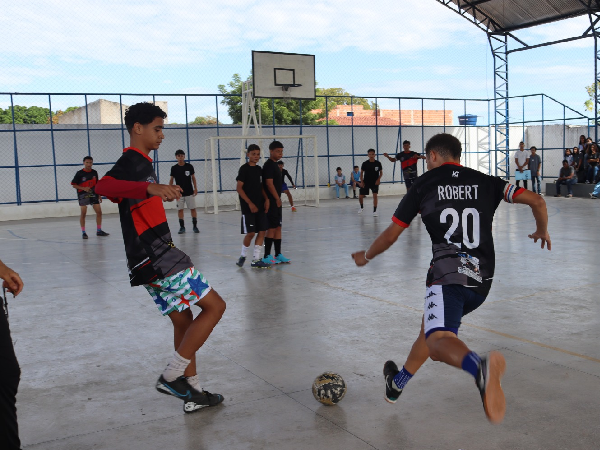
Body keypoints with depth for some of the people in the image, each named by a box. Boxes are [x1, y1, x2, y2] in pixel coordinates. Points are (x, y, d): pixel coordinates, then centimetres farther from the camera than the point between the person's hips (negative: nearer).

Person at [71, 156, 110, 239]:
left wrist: (99, 195, 13)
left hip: (93, 194, 4)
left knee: (99, 212, 2)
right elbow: (74, 185, -5)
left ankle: (99, 230, 15)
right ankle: (83, 232, 4)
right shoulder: (79, 173, -8)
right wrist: (84, 188, -19)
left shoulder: (94, 173, 4)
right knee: (83, 213, -5)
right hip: (83, 195, -4)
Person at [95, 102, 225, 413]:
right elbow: (104, 186, -35)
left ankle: (193, 394, 22)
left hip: (151, 259, 10)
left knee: (183, 320, 15)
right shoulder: (132, 161, -13)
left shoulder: (140, 162, 19)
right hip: (157, 258, -10)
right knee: (214, 306, -7)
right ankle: (172, 376, -4)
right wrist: (151, 187, -49)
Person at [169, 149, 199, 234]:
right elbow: (171, 180, 5)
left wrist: (195, 188, -1)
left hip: (189, 192, 0)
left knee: (193, 208, 1)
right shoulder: (174, 168, -1)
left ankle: (195, 226, 10)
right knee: (180, 209, 1)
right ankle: (182, 227, 9)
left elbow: (193, 178, 5)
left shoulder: (189, 166, -2)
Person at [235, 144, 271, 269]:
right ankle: (243, 256, 17)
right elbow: (239, 188, -11)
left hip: (260, 206, 6)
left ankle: (256, 259, 8)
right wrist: (250, 203, -16)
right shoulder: (244, 169, -8)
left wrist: (266, 199, 1)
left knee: (262, 231, 2)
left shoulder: (259, 169, 11)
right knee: (250, 233, -6)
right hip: (248, 207, -6)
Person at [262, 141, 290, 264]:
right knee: (272, 228, -7)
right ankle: (267, 256, -1)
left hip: (277, 201, 10)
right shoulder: (269, 165, -13)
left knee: (278, 227, 11)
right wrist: (277, 199, -16)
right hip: (272, 201, -10)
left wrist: (278, 199, 17)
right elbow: (269, 183, -20)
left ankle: (278, 254, 16)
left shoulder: (275, 165, 16)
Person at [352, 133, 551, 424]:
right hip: (483, 280, 6)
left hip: (448, 275, -6)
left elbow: (390, 236, 9)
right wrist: (542, 231, 29)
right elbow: (537, 201, 8)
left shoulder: (424, 184, 6)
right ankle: (397, 383, 42)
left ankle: (481, 367, -53)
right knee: (432, 324, 25)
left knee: (438, 341, -19)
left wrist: (365, 256, 27)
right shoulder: (485, 182, 13)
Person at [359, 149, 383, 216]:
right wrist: (361, 181, -5)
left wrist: (378, 179, -10)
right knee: (360, 196, 1)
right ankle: (361, 206, 31)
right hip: (366, 182, 1)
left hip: (375, 182, 0)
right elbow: (361, 172, 1)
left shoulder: (378, 163, -7)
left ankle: (374, 211, -4)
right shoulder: (365, 163, -9)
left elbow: (381, 172, 4)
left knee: (375, 195, -13)